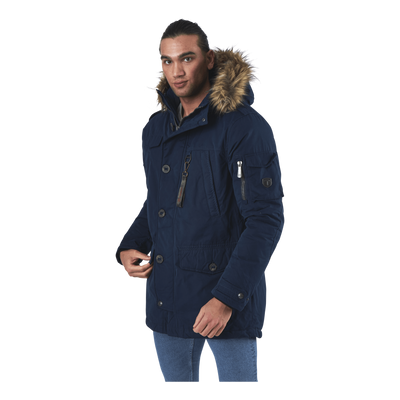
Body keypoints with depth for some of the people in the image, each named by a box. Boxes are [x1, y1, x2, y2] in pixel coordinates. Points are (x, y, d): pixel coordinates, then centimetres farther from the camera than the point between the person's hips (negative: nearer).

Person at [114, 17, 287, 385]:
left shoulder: (248, 127, -13)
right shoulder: (155, 128, 9)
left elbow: (267, 220, -17)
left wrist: (228, 297, -22)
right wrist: (128, 248, 2)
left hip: (230, 299, -6)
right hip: (165, 297, 6)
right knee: (176, 381, 18)